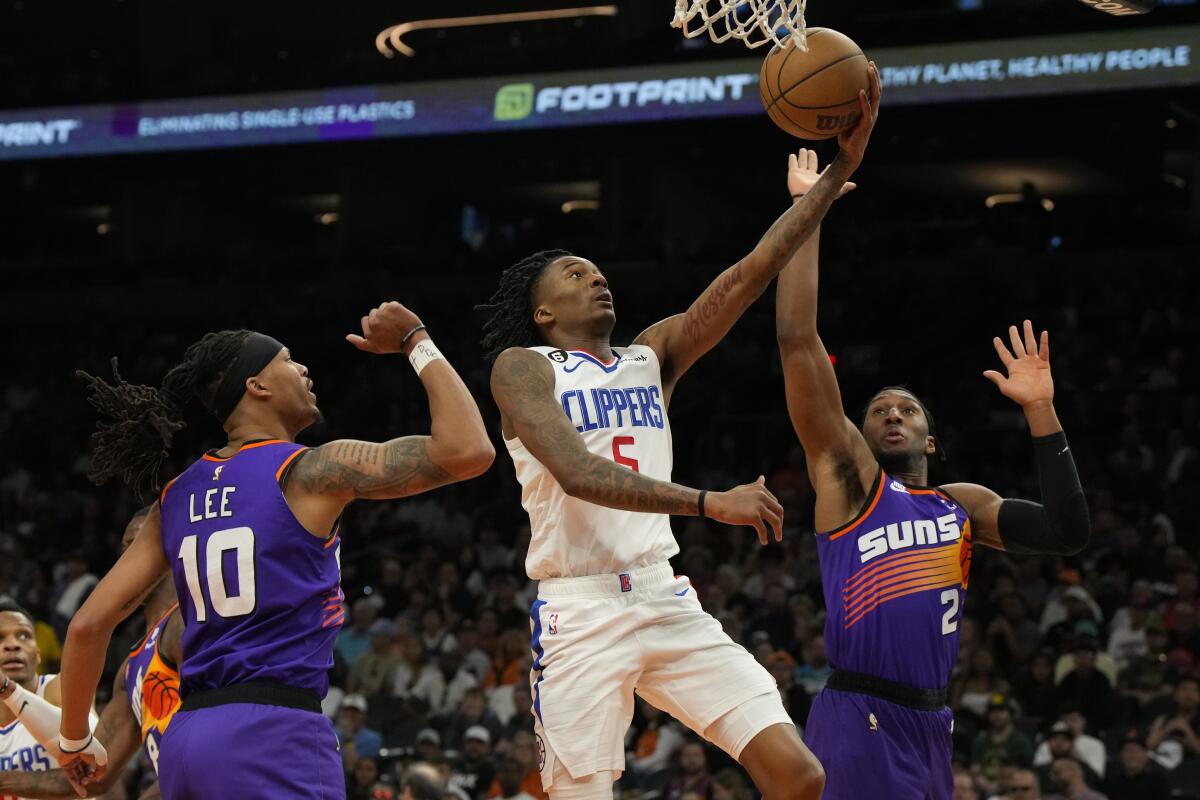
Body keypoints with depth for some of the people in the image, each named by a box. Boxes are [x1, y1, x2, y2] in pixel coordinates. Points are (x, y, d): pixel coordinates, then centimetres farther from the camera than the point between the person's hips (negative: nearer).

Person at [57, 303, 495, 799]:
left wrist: (74, 739, 24)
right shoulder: (312, 472, -4)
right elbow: (468, 450, -10)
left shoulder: (176, 497, 14)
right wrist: (415, 342, 3)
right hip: (272, 734, -7)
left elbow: (88, 624, 11)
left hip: (187, 738, 7)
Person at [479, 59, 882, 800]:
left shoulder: (654, 355, 16)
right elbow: (578, 473, -17)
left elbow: (749, 275, 6)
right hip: (580, 611, -5)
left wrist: (839, 169, -3)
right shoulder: (523, 368, 1)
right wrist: (709, 502, -27)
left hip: (667, 601, 5)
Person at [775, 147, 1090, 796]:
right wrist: (807, 210, -2)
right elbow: (796, 336, -3)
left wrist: (1039, 410, 3)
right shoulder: (847, 475, 5)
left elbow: (1068, 532, 4)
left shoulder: (965, 506, 18)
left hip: (931, 724, 6)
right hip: (860, 721, -6)